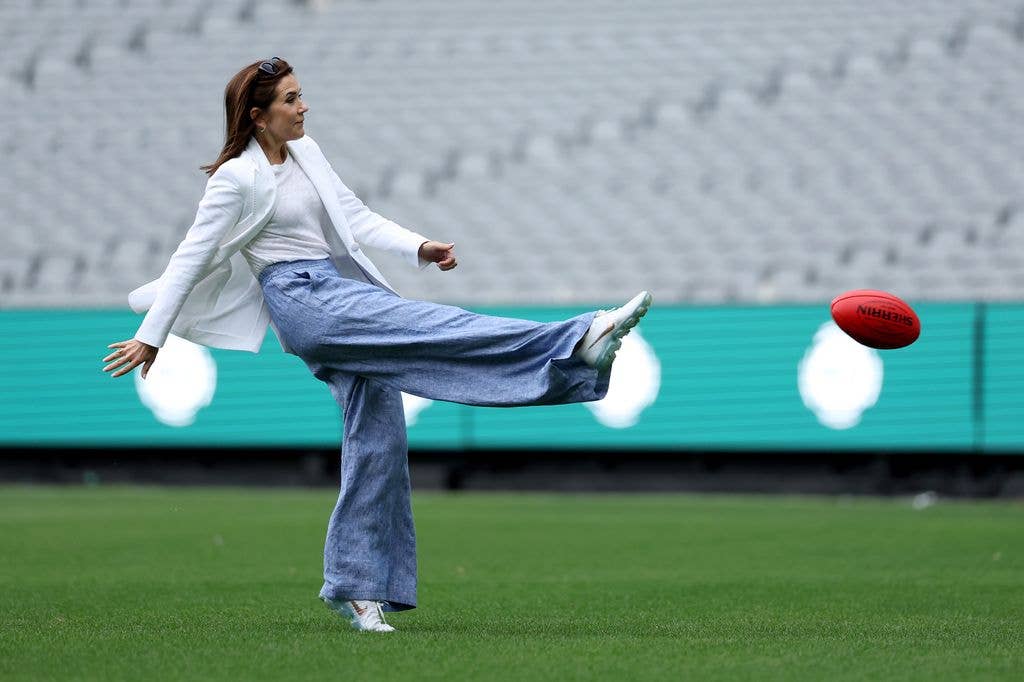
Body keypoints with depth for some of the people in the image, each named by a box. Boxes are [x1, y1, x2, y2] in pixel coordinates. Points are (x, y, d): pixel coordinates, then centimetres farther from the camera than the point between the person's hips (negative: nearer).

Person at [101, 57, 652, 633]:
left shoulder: (306, 154, 15)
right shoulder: (237, 179, -6)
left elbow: (355, 217, 13)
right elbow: (191, 258, -4)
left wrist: (420, 247, -3)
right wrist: (151, 337, -2)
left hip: (339, 294, 8)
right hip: (303, 303, -8)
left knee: (379, 435, 4)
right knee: (440, 328, -22)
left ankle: (358, 585, 12)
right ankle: (577, 343, -33)